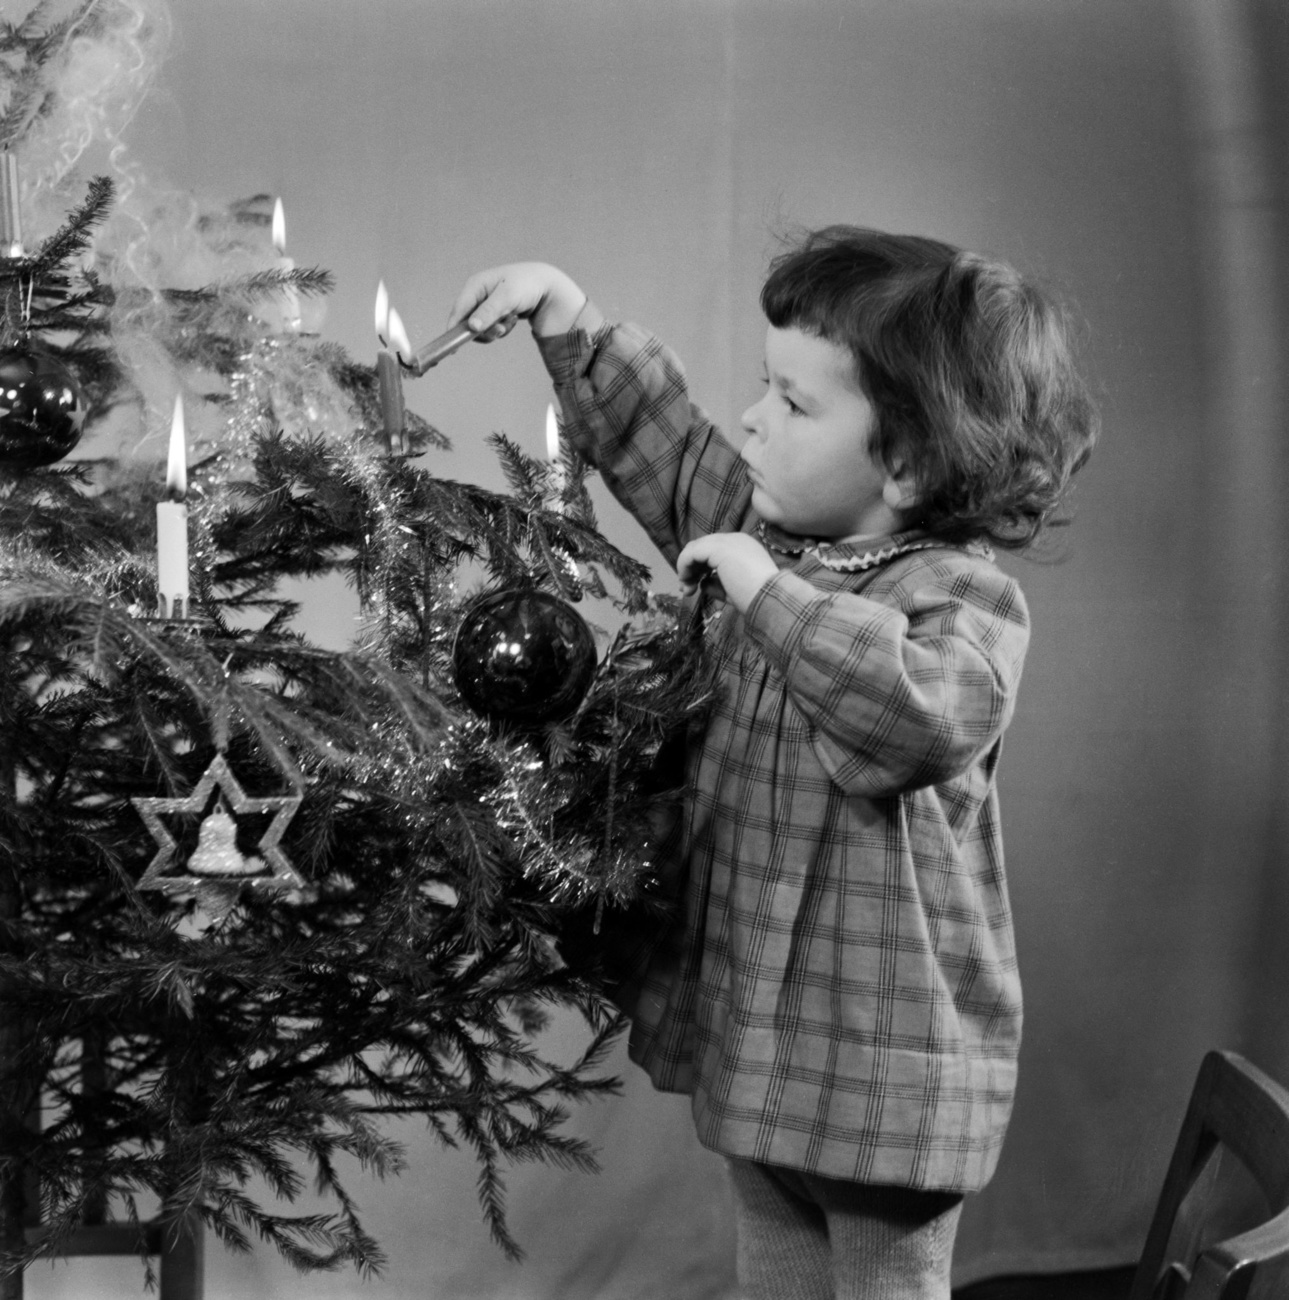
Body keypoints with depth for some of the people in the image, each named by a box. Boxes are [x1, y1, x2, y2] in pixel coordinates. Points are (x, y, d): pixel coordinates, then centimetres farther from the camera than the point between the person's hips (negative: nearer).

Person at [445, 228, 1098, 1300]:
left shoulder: (970, 595, -19)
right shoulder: (761, 526, 4)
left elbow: (923, 715, -40)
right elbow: (658, 437, 18)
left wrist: (769, 592, -31)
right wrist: (569, 316, 9)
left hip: (884, 1061, -7)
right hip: (750, 1028, 8)